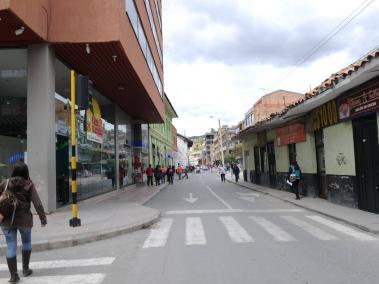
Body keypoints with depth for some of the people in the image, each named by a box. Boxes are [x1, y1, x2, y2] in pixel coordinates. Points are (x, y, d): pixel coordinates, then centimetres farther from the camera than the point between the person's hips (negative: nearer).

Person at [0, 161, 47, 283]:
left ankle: (13, 275, 6)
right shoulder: (29, 185, -6)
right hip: (24, 219, -1)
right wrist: (43, 219, -8)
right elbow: (37, 203, -12)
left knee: (11, 247, 7)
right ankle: (25, 269, 30)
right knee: (26, 242, 22)